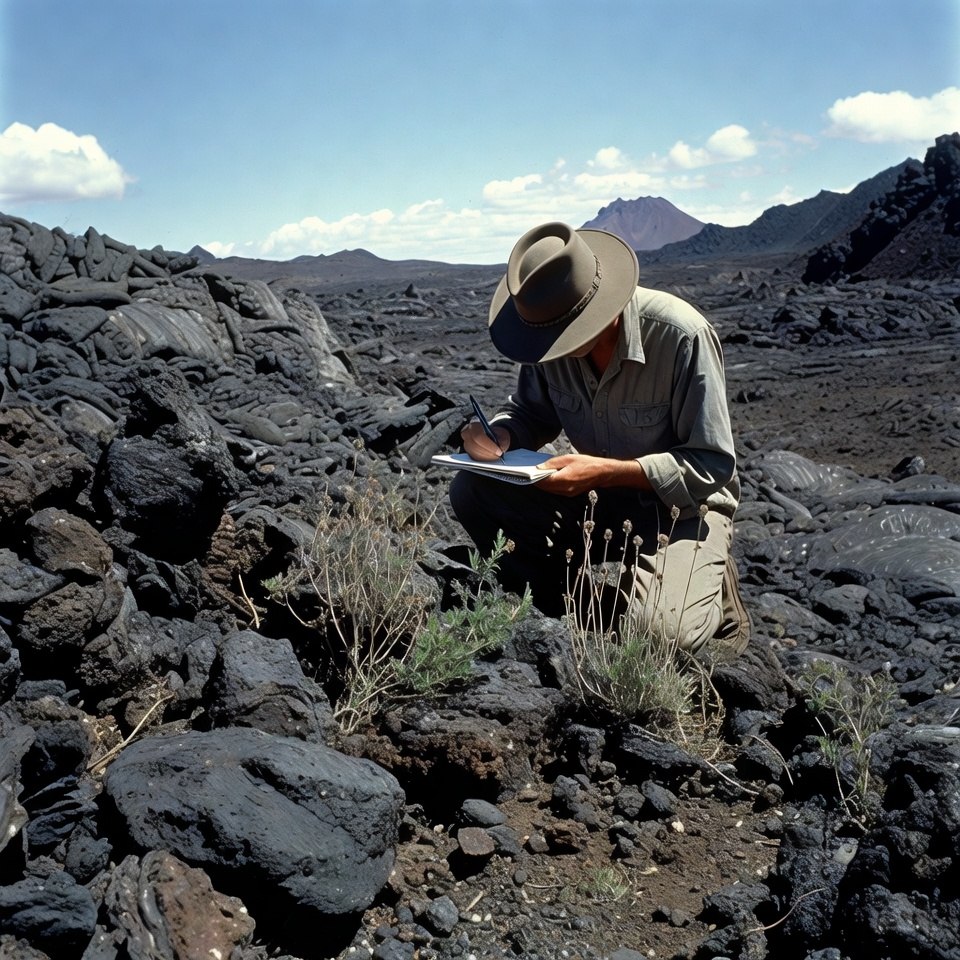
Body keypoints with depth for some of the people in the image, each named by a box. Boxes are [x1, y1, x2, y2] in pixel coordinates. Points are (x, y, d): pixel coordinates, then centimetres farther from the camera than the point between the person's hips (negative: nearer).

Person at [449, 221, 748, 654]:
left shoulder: (682, 336, -26)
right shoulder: (552, 330, -10)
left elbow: (712, 465, -22)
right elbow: (531, 411, 7)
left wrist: (605, 471, -33)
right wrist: (500, 435, -19)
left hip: (682, 507, -5)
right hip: (598, 496, 6)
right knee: (471, 491, -14)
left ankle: (712, 595, 7)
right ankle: (561, 612, 2)